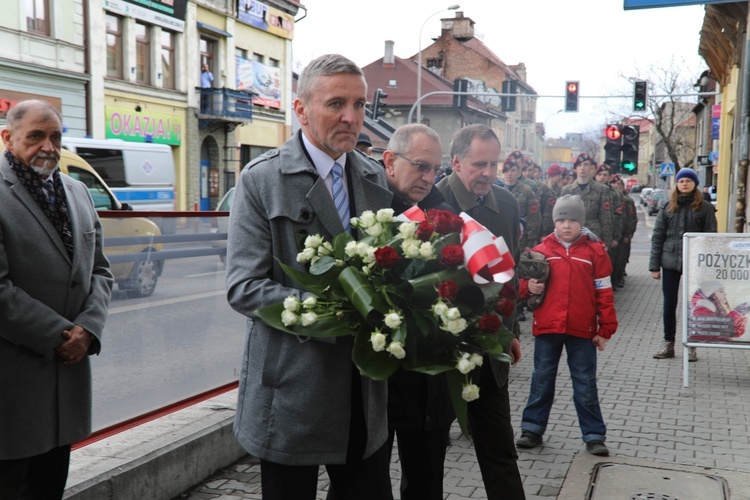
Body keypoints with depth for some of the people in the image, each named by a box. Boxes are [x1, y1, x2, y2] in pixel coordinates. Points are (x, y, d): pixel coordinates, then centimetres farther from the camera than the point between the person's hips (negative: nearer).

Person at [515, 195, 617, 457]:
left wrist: (606, 329, -1)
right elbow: (525, 283, 11)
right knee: (542, 379, 12)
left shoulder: (594, 252, 0)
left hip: (582, 329, -1)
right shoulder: (541, 250, 3)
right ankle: (533, 428, 23)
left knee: (585, 383, 7)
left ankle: (594, 435, 17)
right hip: (547, 327, 1)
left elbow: (604, 293, 1)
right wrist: (529, 287, -13)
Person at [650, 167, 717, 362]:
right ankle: (668, 344, 19)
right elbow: (657, 237, 5)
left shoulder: (705, 208, 1)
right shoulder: (667, 208, 6)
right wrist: (654, 265, 0)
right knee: (669, 304, 7)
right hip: (670, 262, 2)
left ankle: (691, 346, 16)